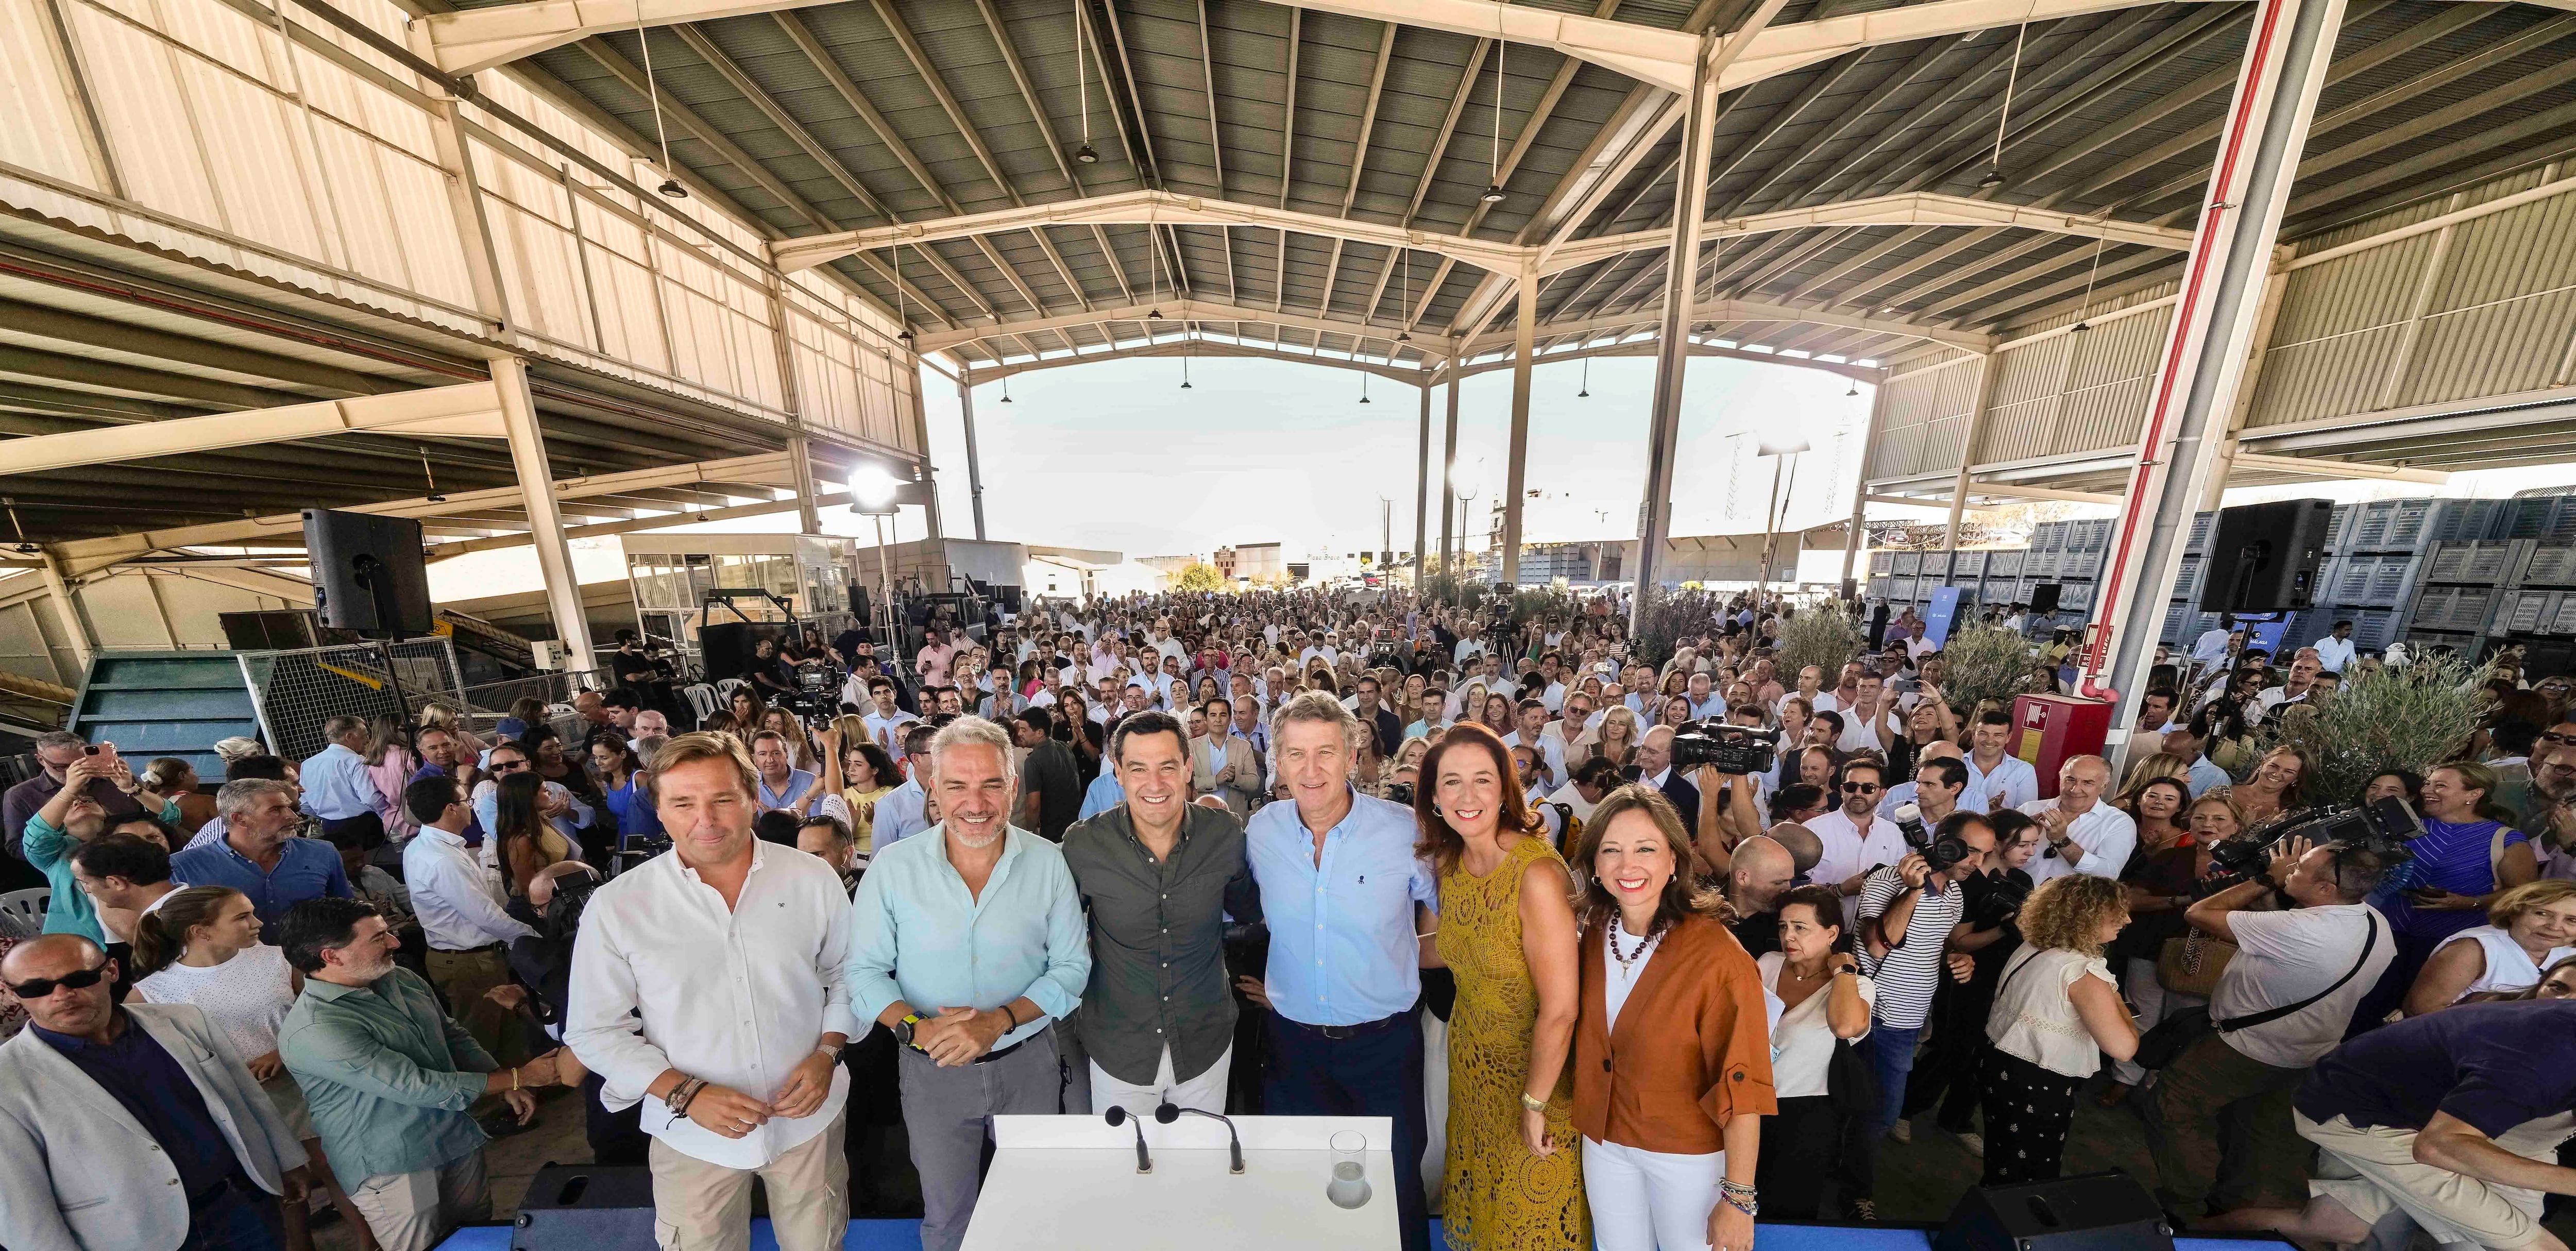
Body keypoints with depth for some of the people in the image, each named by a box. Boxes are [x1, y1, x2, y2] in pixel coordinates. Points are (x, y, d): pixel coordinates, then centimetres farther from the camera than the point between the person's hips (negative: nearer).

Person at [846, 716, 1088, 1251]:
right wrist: (915, 1027, -22)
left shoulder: (1048, 863, -15)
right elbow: (864, 970, -6)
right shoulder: (893, 867, -13)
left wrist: (1000, 1020, -22)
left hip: (1027, 1061, 0)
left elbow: (1072, 966, -10)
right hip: (933, 1069, 0)